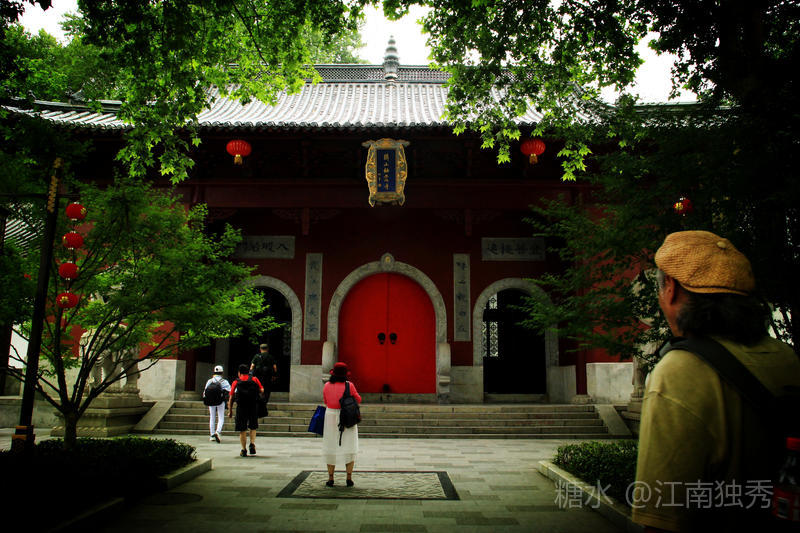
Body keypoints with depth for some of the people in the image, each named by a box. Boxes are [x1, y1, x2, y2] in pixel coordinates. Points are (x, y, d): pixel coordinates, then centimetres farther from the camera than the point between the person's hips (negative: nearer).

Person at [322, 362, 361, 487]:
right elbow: (358, 400, 1)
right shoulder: (349, 385, -11)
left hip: (331, 416, 2)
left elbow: (325, 401, 10)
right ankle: (349, 478, 4)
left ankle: (330, 478, 13)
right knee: (349, 448, 6)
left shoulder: (327, 386, -4)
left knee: (331, 448, 10)